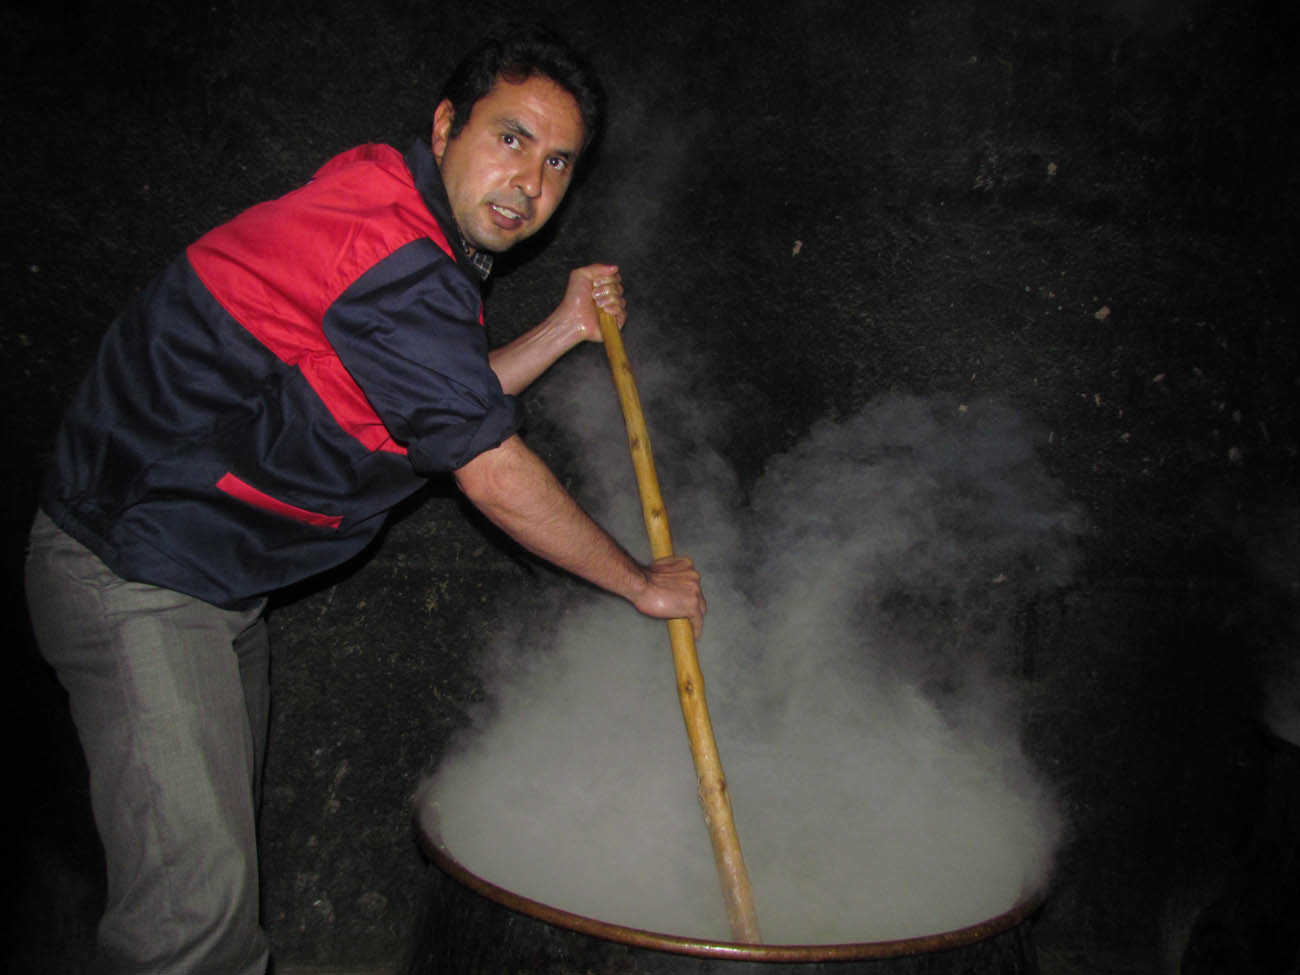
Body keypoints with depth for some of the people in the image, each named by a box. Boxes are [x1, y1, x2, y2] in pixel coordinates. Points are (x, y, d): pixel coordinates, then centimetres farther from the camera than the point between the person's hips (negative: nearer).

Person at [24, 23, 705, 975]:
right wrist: (645, 583, -9)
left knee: (225, 834, 22)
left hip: (212, 572, 11)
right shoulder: (393, 262, -24)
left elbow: (451, 408, 16)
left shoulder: (416, 238, 8)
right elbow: (494, 474, -21)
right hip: (137, 571, -11)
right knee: (198, 894, -12)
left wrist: (565, 327, 9)